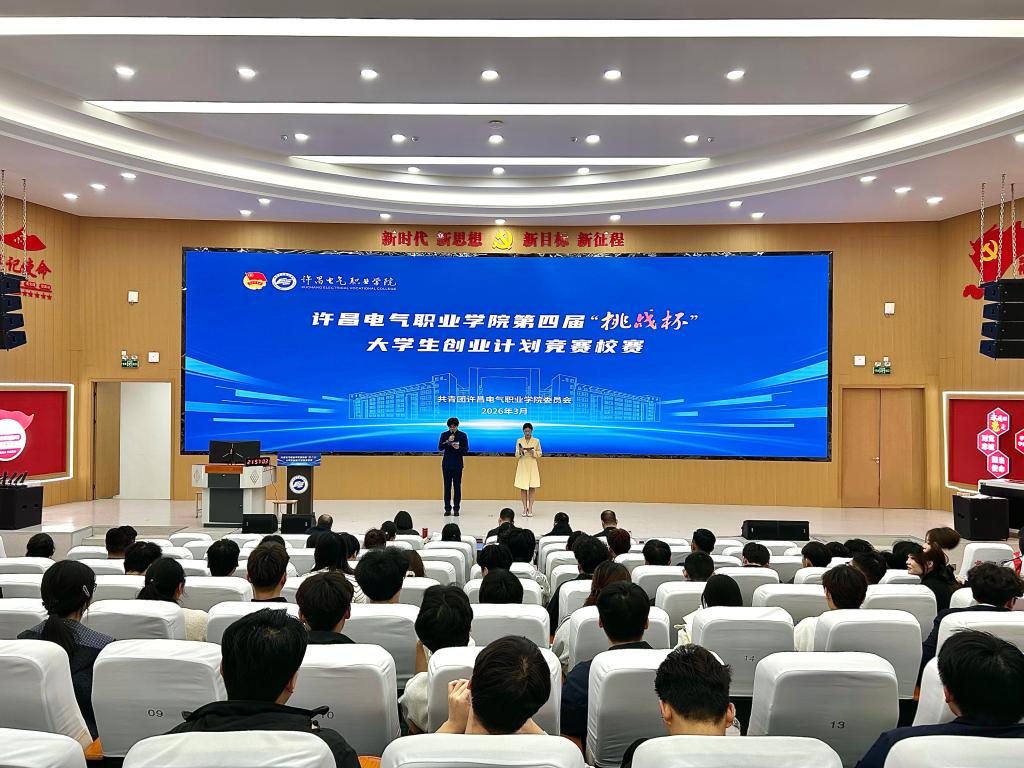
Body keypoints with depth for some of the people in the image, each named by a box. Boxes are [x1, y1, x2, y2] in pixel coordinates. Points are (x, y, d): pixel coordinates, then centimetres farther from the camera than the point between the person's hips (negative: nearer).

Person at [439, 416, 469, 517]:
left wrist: (459, 448, -22)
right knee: (447, 486, 3)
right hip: (447, 463, 1)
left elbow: (466, 449, -2)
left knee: (457, 486, 0)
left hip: (458, 464, -1)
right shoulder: (444, 435, 3)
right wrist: (448, 441, -20)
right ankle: (447, 508, 8)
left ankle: (456, 508, 5)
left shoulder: (462, 435, 0)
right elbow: (440, 447, -5)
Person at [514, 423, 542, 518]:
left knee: (532, 487, -2)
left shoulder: (536, 441, 1)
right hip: (522, 466, 0)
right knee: (523, 487, 0)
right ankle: (525, 508, 7)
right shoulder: (519, 441, 3)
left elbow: (540, 454, 3)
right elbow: (516, 456, 3)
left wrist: (533, 452, -15)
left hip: (532, 466, 0)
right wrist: (520, 452, -18)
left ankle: (530, 508, 2)